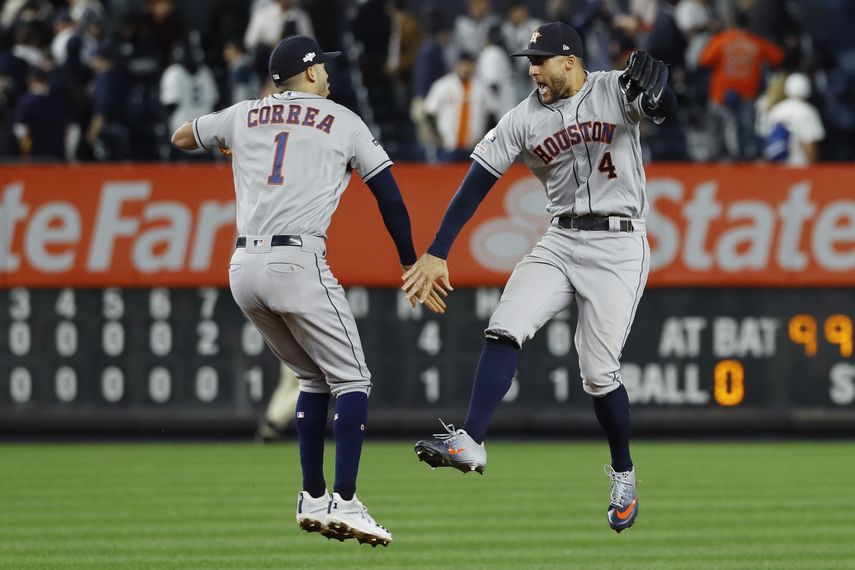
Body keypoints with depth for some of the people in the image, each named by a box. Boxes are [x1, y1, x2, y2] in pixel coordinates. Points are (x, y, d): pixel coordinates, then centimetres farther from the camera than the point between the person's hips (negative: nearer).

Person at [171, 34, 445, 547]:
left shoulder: (244, 115, 18)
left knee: (315, 378, 20)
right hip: (298, 263, -5)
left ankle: (314, 500, 16)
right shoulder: (344, 122, 9)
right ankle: (344, 502, -17)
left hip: (244, 269, 5)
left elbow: (181, 139, 34)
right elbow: (390, 197, 8)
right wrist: (412, 267, 15)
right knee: (351, 379, -1)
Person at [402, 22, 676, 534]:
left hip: (619, 247, -4)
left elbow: (665, 107, -23)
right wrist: (437, 254, -5)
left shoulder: (614, 92, -6)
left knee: (599, 373, -5)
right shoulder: (524, 119, 3)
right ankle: (470, 443, -22)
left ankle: (624, 475, 16)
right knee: (505, 329, -16)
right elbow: (477, 183, 1)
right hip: (560, 242, 4)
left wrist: (654, 94, -49)